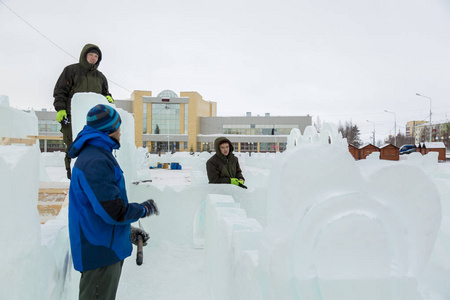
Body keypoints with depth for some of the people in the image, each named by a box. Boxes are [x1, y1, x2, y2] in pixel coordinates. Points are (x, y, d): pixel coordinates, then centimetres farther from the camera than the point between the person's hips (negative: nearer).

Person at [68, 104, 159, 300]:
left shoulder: (97, 155, 12)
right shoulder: (96, 162, -24)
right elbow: (114, 211, -28)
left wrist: (128, 232, 19)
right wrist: (146, 208, -10)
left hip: (107, 248, 10)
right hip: (101, 253, -10)